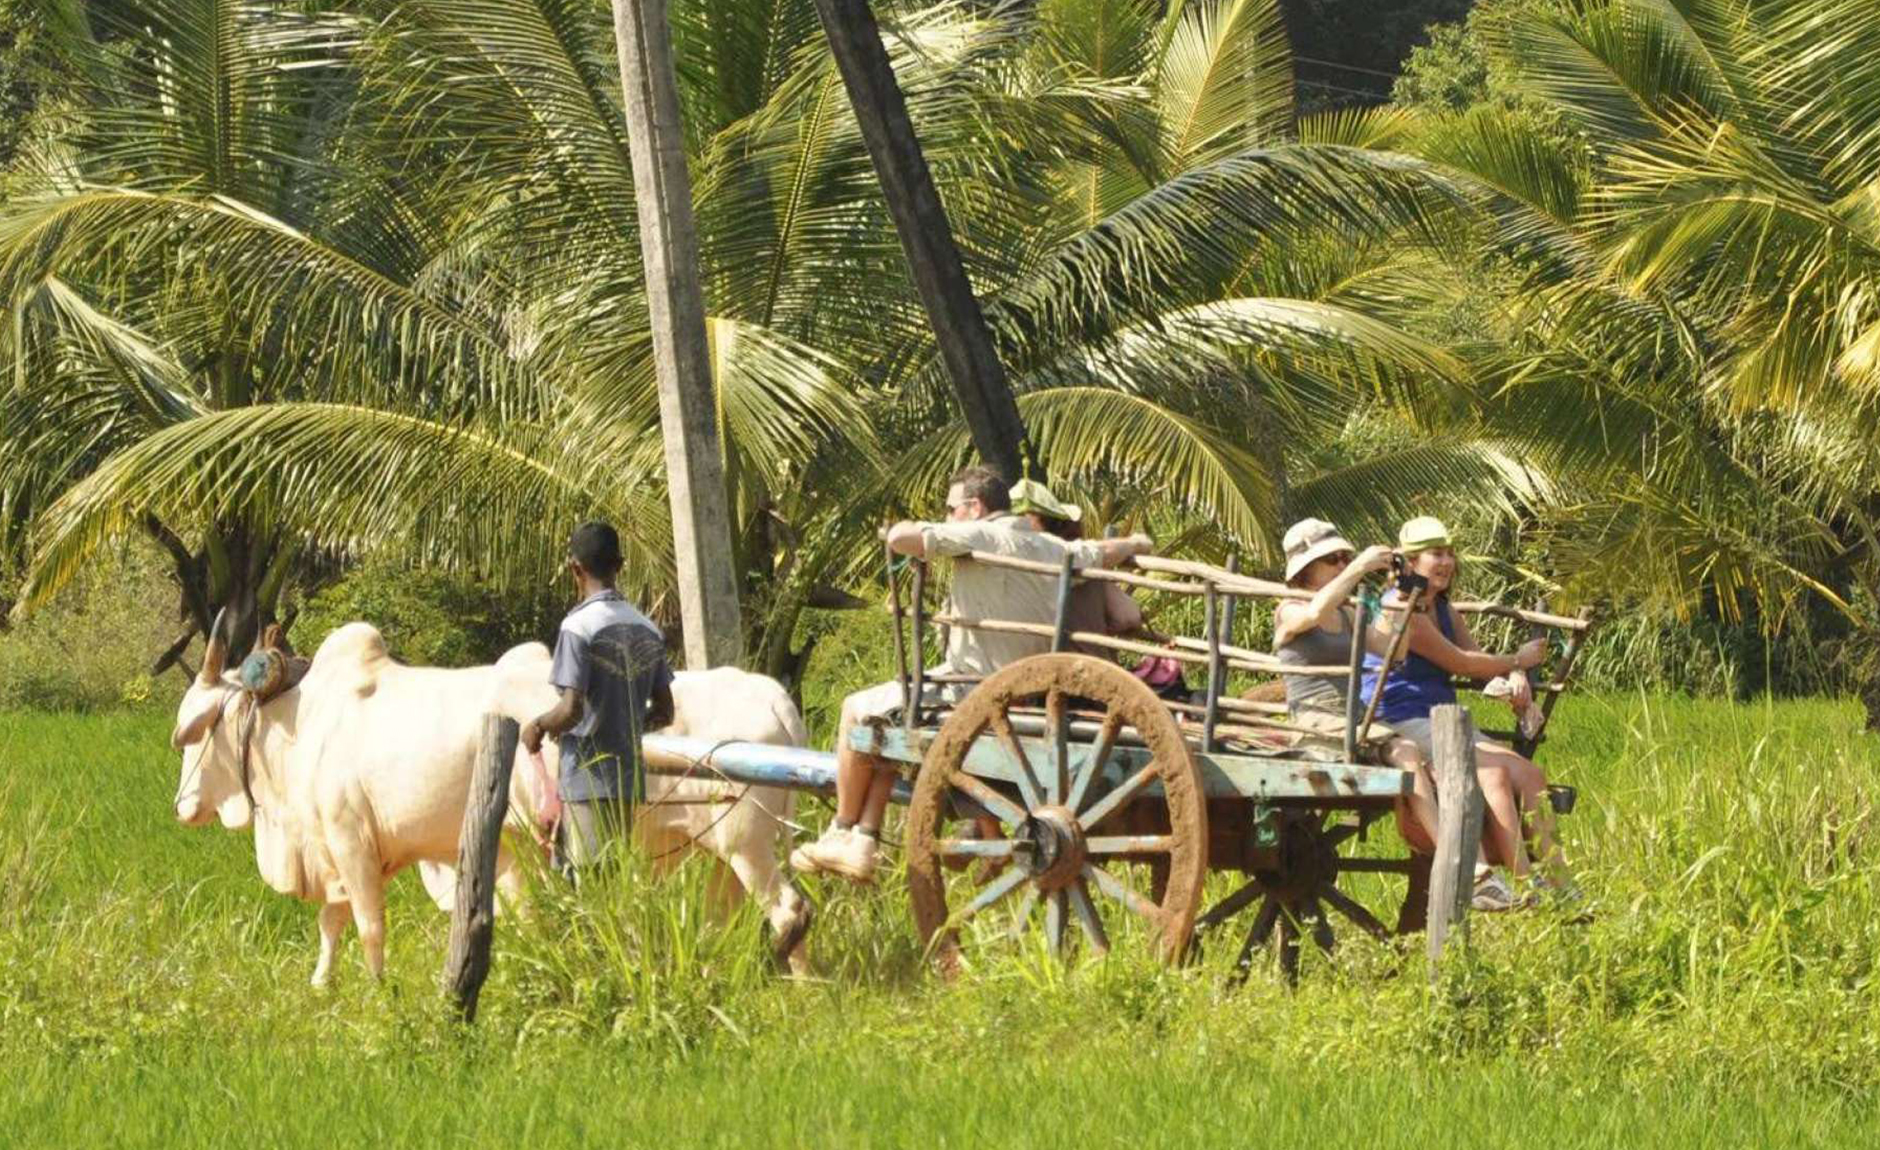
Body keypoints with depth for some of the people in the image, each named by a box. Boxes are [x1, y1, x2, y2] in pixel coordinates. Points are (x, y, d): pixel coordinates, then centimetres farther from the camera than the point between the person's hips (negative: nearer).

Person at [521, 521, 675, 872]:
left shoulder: (579, 626, -12)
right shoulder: (648, 631, 9)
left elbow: (571, 710, -17)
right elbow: (664, 712, 14)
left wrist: (537, 726, 1)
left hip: (586, 781, -7)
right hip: (631, 781, 7)